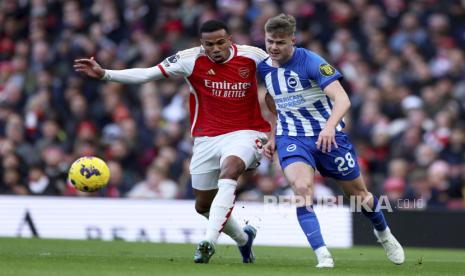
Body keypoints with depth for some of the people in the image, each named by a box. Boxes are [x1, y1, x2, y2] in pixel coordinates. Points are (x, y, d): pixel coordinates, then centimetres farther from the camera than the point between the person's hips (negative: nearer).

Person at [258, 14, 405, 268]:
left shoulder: (312, 62, -18)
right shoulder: (263, 69, 1)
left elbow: (342, 99, -28)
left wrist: (330, 126, -44)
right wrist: (272, 138, 9)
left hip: (328, 135, -3)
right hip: (291, 139, 3)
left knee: (358, 194, 12)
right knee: (301, 186, -28)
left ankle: (384, 235, 44)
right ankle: (322, 255, -31)